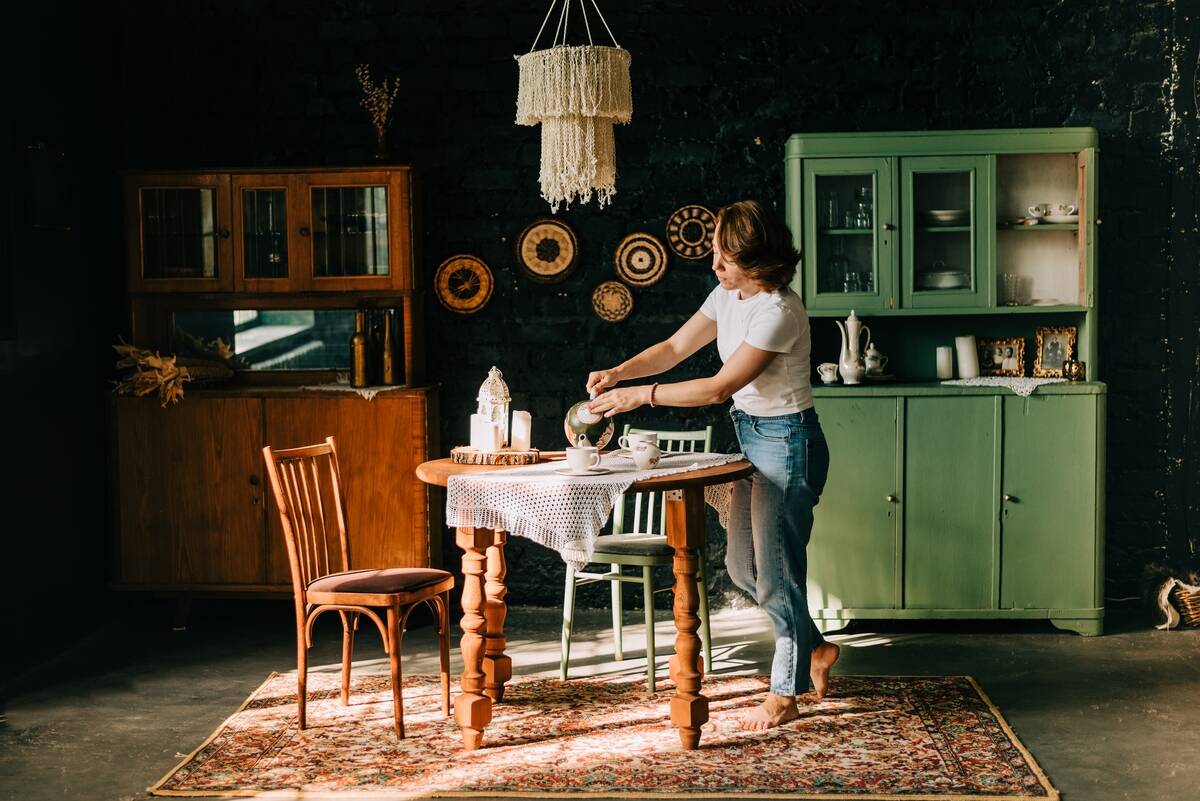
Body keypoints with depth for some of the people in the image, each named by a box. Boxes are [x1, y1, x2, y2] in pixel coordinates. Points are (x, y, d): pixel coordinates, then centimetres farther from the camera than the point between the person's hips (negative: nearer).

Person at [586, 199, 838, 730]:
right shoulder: (728, 297, 4)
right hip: (751, 436, 9)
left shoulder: (779, 312, -24)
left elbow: (719, 388, -26)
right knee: (742, 567, 15)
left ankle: (785, 695, 13)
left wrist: (640, 395, -23)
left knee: (776, 571, -1)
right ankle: (814, 649, 35)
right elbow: (675, 348, 9)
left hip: (787, 442, -9)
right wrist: (619, 373, -8)